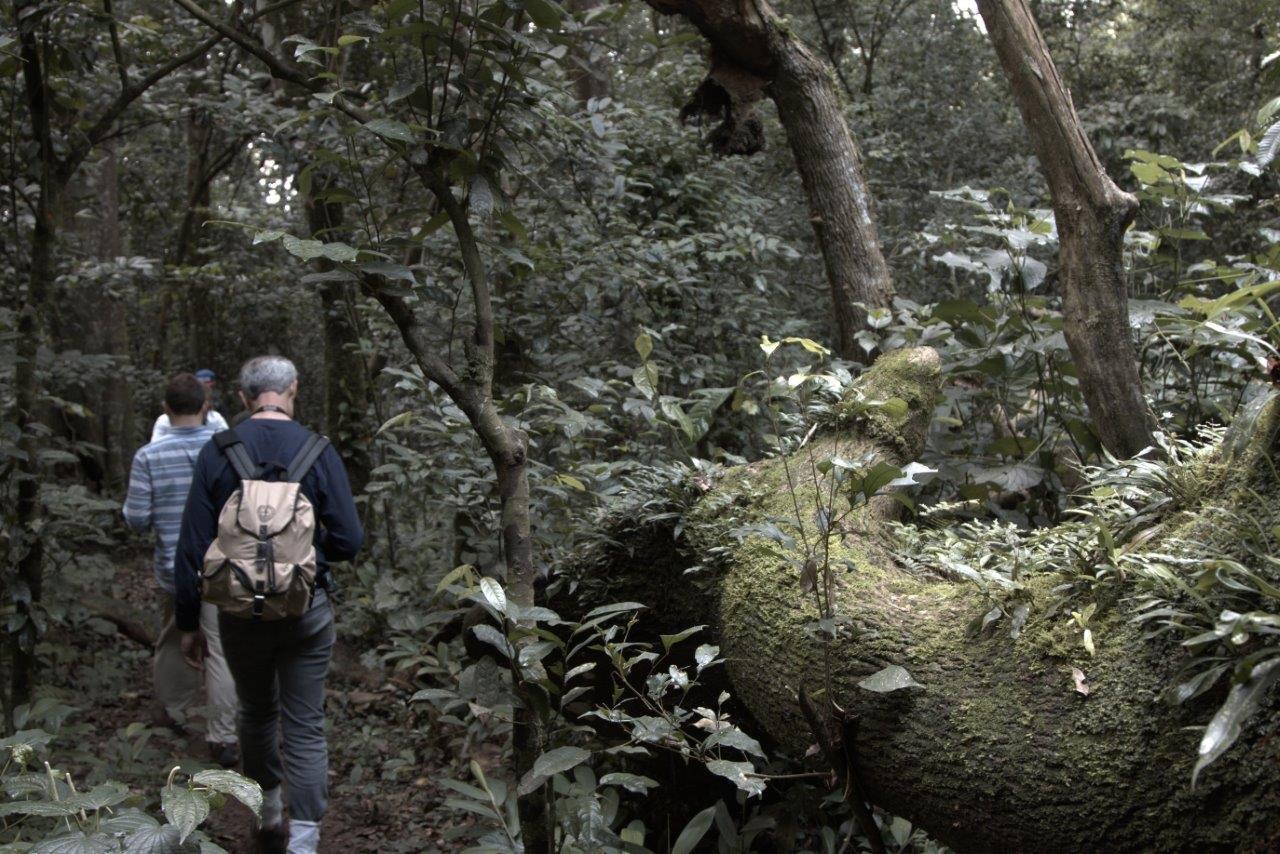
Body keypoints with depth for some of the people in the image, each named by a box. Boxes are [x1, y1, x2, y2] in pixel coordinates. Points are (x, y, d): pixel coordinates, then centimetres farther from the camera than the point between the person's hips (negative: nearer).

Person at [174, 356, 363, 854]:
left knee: (257, 713, 22)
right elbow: (348, 541, -9)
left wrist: (189, 622, 5)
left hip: (240, 610, 2)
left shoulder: (217, 453, -6)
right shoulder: (318, 452, -9)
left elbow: (192, 547, -5)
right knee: (305, 727, 6)